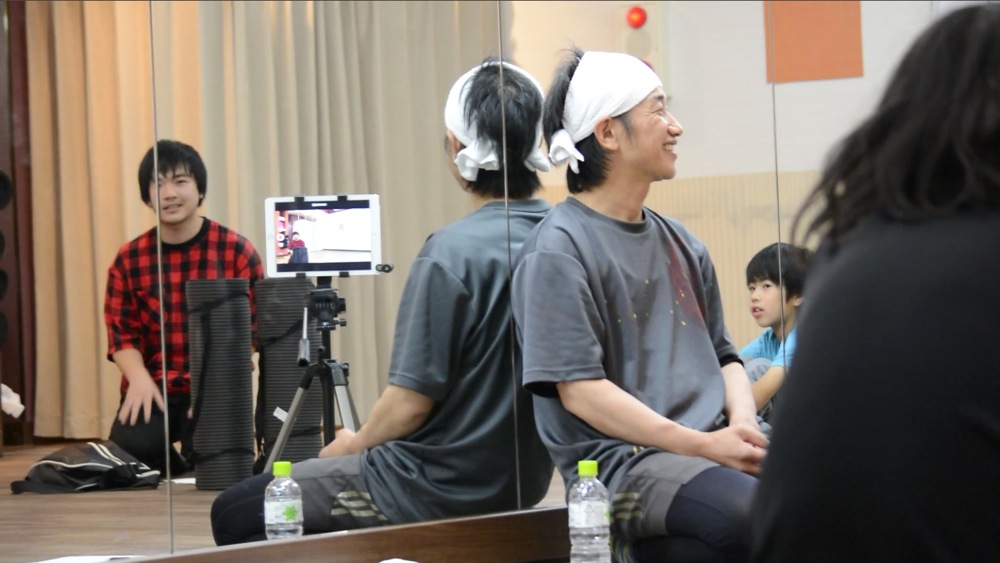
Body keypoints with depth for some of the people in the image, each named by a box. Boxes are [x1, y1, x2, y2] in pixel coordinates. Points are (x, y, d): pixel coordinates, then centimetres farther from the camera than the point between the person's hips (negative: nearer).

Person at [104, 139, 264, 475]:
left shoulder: (236, 251, -2)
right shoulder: (129, 259, 4)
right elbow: (122, 332, 2)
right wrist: (139, 377, -18)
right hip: (153, 385, 2)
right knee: (130, 446, -25)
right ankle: (181, 469, 11)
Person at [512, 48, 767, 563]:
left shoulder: (679, 243, 20)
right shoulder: (559, 249, -3)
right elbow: (580, 390, -11)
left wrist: (743, 423, 0)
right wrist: (704, 446, -16)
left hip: (712, 450, 7)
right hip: (621, 462, -7)